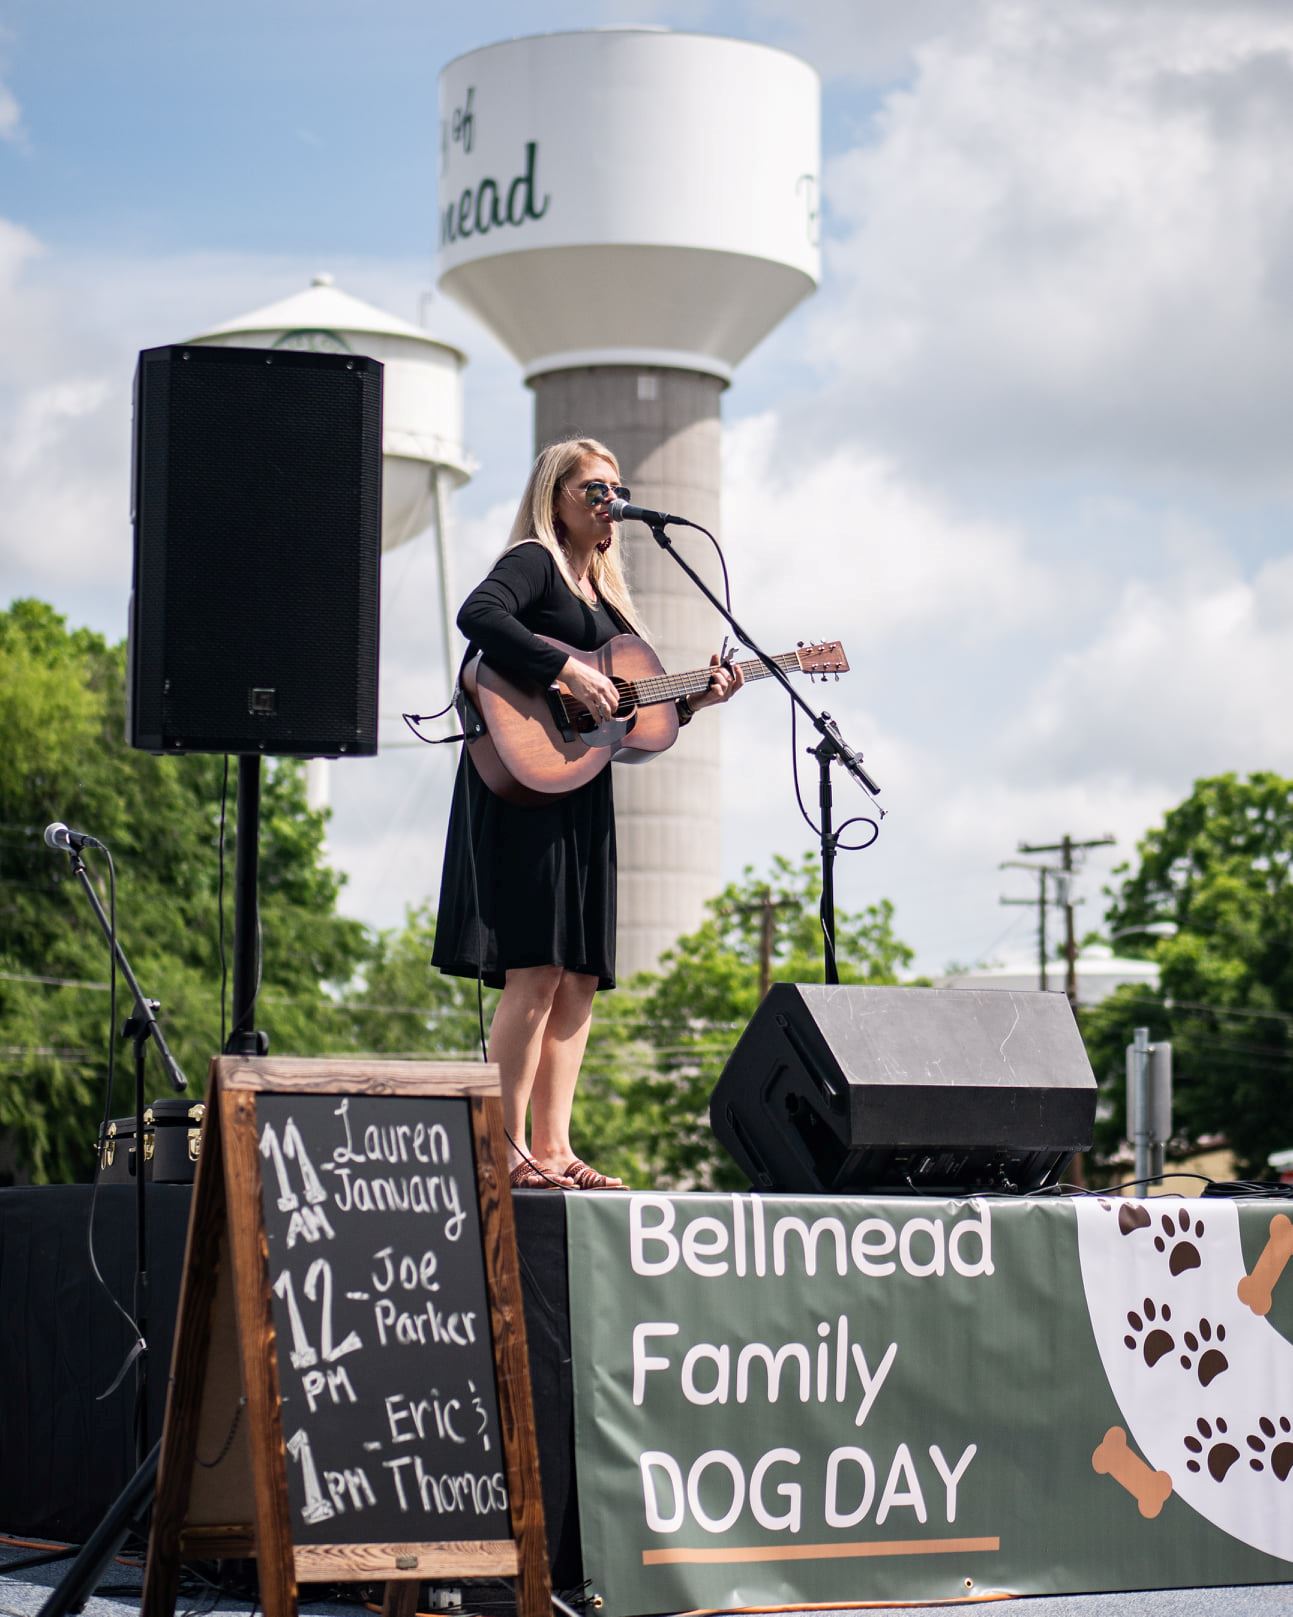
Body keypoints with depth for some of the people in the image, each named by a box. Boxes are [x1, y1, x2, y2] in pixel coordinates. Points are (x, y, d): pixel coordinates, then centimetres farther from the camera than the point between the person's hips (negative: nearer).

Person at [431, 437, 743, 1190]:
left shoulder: (605, 593, 22)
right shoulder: (533, 562, -2)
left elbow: (624, 715, 22)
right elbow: (479, 616, -24)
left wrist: (692, 700, 7)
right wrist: (567, 670, -26)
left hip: (584, 796, 9)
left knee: (581, 978, 5)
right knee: (536, 968, -14)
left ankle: (553, 1149, 6)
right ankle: (510, 1151, -14)